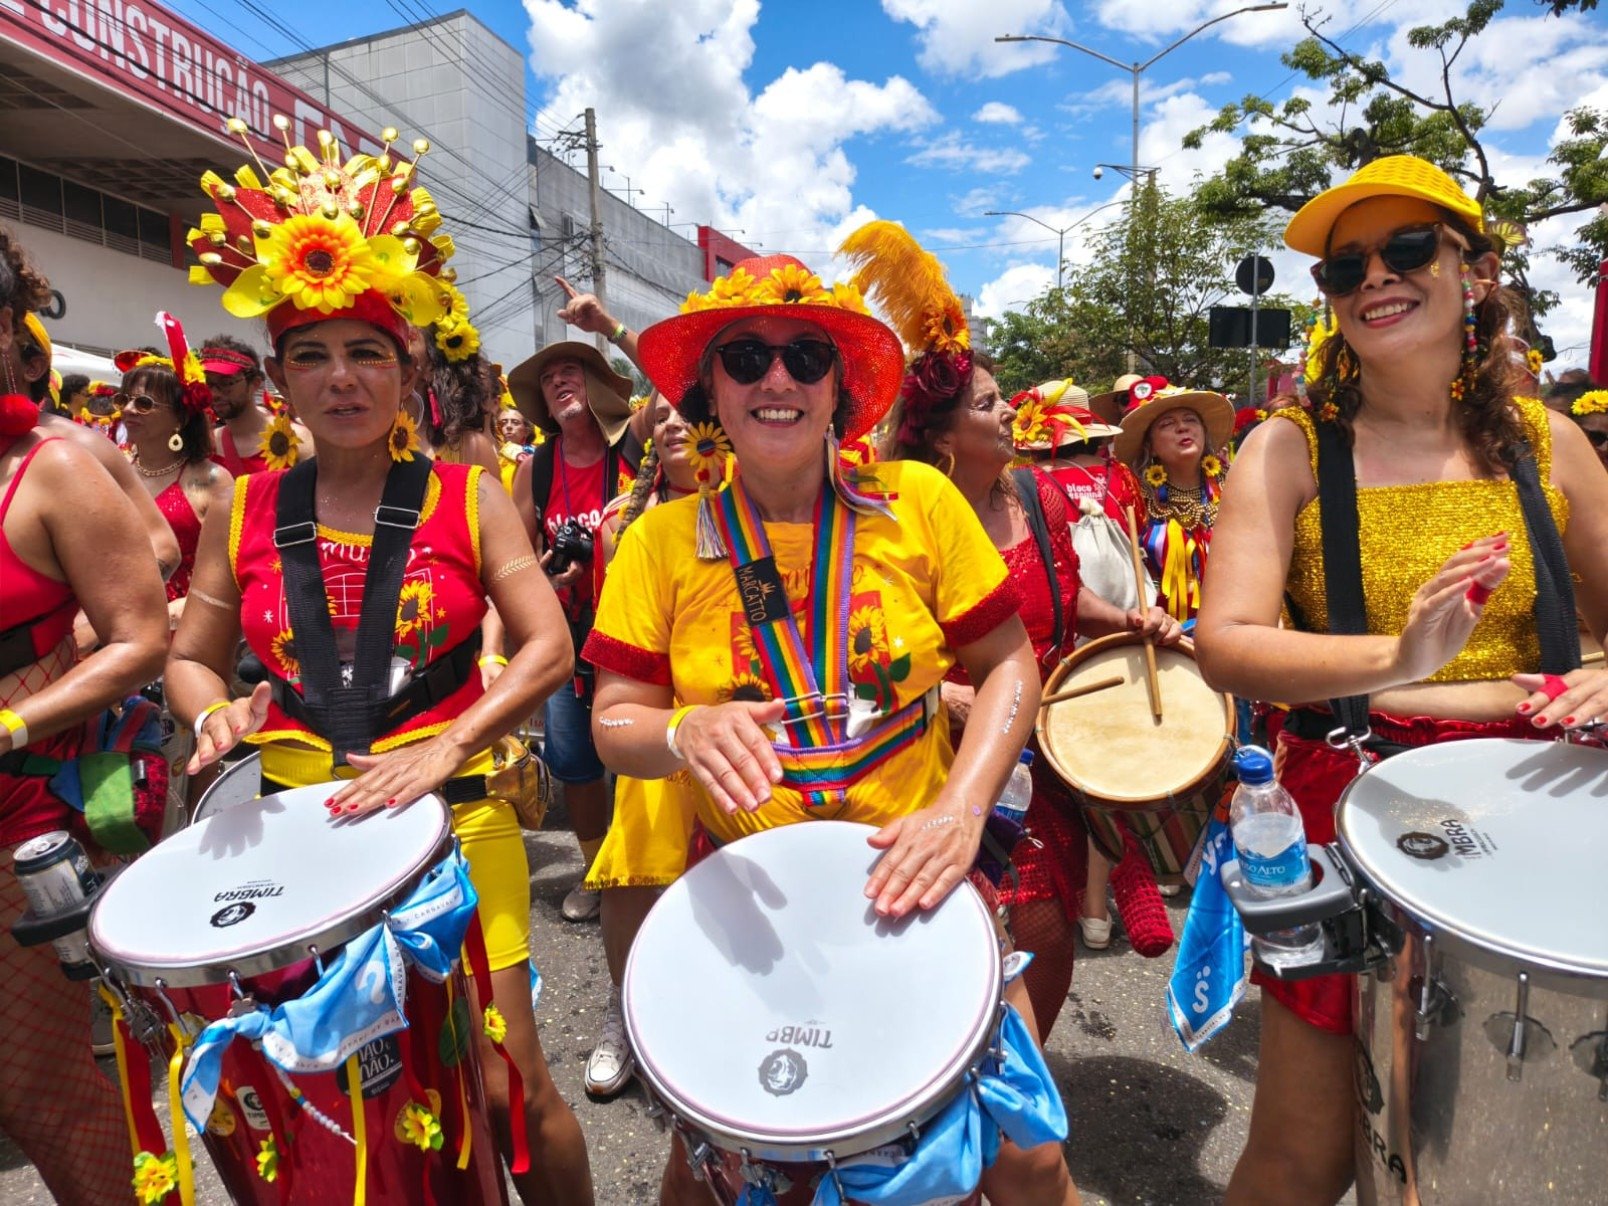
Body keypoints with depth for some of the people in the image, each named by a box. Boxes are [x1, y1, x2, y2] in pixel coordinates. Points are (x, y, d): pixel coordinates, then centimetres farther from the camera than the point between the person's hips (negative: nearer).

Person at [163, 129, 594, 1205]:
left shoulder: (467, 499, -2)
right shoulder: (243, 513, 6)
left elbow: (548, 651, -7)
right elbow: (192, 657, 15)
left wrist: (447, 747, -19)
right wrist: (216, 715, -7)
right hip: (293, 823, 3)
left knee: (505, 1087, 2)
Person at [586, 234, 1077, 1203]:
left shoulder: (920, 502, -6)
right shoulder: (666, 540, -6)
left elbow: (1009, 663, -2)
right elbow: (615, 724, -4)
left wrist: (961, 809, -15)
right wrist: (687, 734, -26)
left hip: (917, 871, 1)